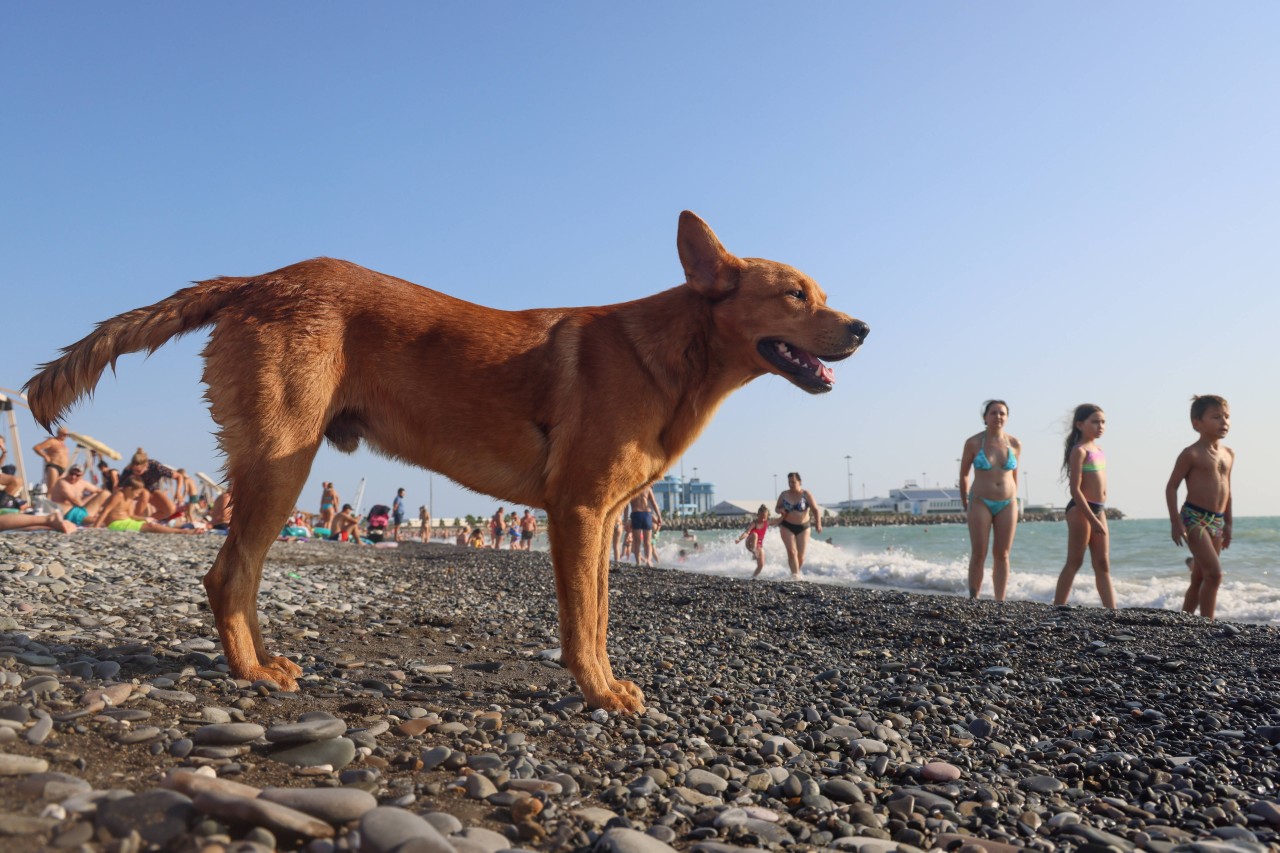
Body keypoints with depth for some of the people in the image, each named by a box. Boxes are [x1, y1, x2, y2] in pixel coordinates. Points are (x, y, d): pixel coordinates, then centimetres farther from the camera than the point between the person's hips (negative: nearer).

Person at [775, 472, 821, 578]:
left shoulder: (806, 494, -7)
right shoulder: (784, 494, 0)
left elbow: (816, 510, -12)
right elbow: (776, 508, 11)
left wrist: (818, 523, -27)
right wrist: (780, 510, -14)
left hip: (803, 527, 0)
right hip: (786, 526, 0)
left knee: (801, 555, 4)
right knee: (792, 551, -14)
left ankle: (797, 572, 27)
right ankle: (795, 575, -16)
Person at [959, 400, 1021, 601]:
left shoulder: (1015, 444, 2)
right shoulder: (973, 443, -6)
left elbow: (1014, 474, 15)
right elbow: (963, 474, 4)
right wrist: (964, 502, 11)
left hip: (1007, 504, 3)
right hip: (980, 503, -3)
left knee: (1002, 555, 5)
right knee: (979, 555, -3)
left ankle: (1000, 602, 10)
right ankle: (973, 599, 4)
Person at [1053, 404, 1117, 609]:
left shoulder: (1098, 449, 14)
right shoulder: (1079, 450, -11)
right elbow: (1075, 489, -17)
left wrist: (1099, 517, 15)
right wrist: (1093, 519, -20)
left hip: (1098, 509, 8)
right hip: (1080, 509, -8)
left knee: (1103, 565, 8)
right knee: (1075, 562, -4)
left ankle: (1111, 610, 10)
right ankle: (1057, 608, 1)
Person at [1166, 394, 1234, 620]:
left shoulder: (1229, 454, 12)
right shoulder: (1191, 454, -9)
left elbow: (1226, 488, 20)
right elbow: (1171, 487, -8)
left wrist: (1228, 523, 19)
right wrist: (1175, 522, -15)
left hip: (1217, 521, 7)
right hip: (1194, 518, -7)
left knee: (1199, 579, 11)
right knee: (1214, 573, -15)